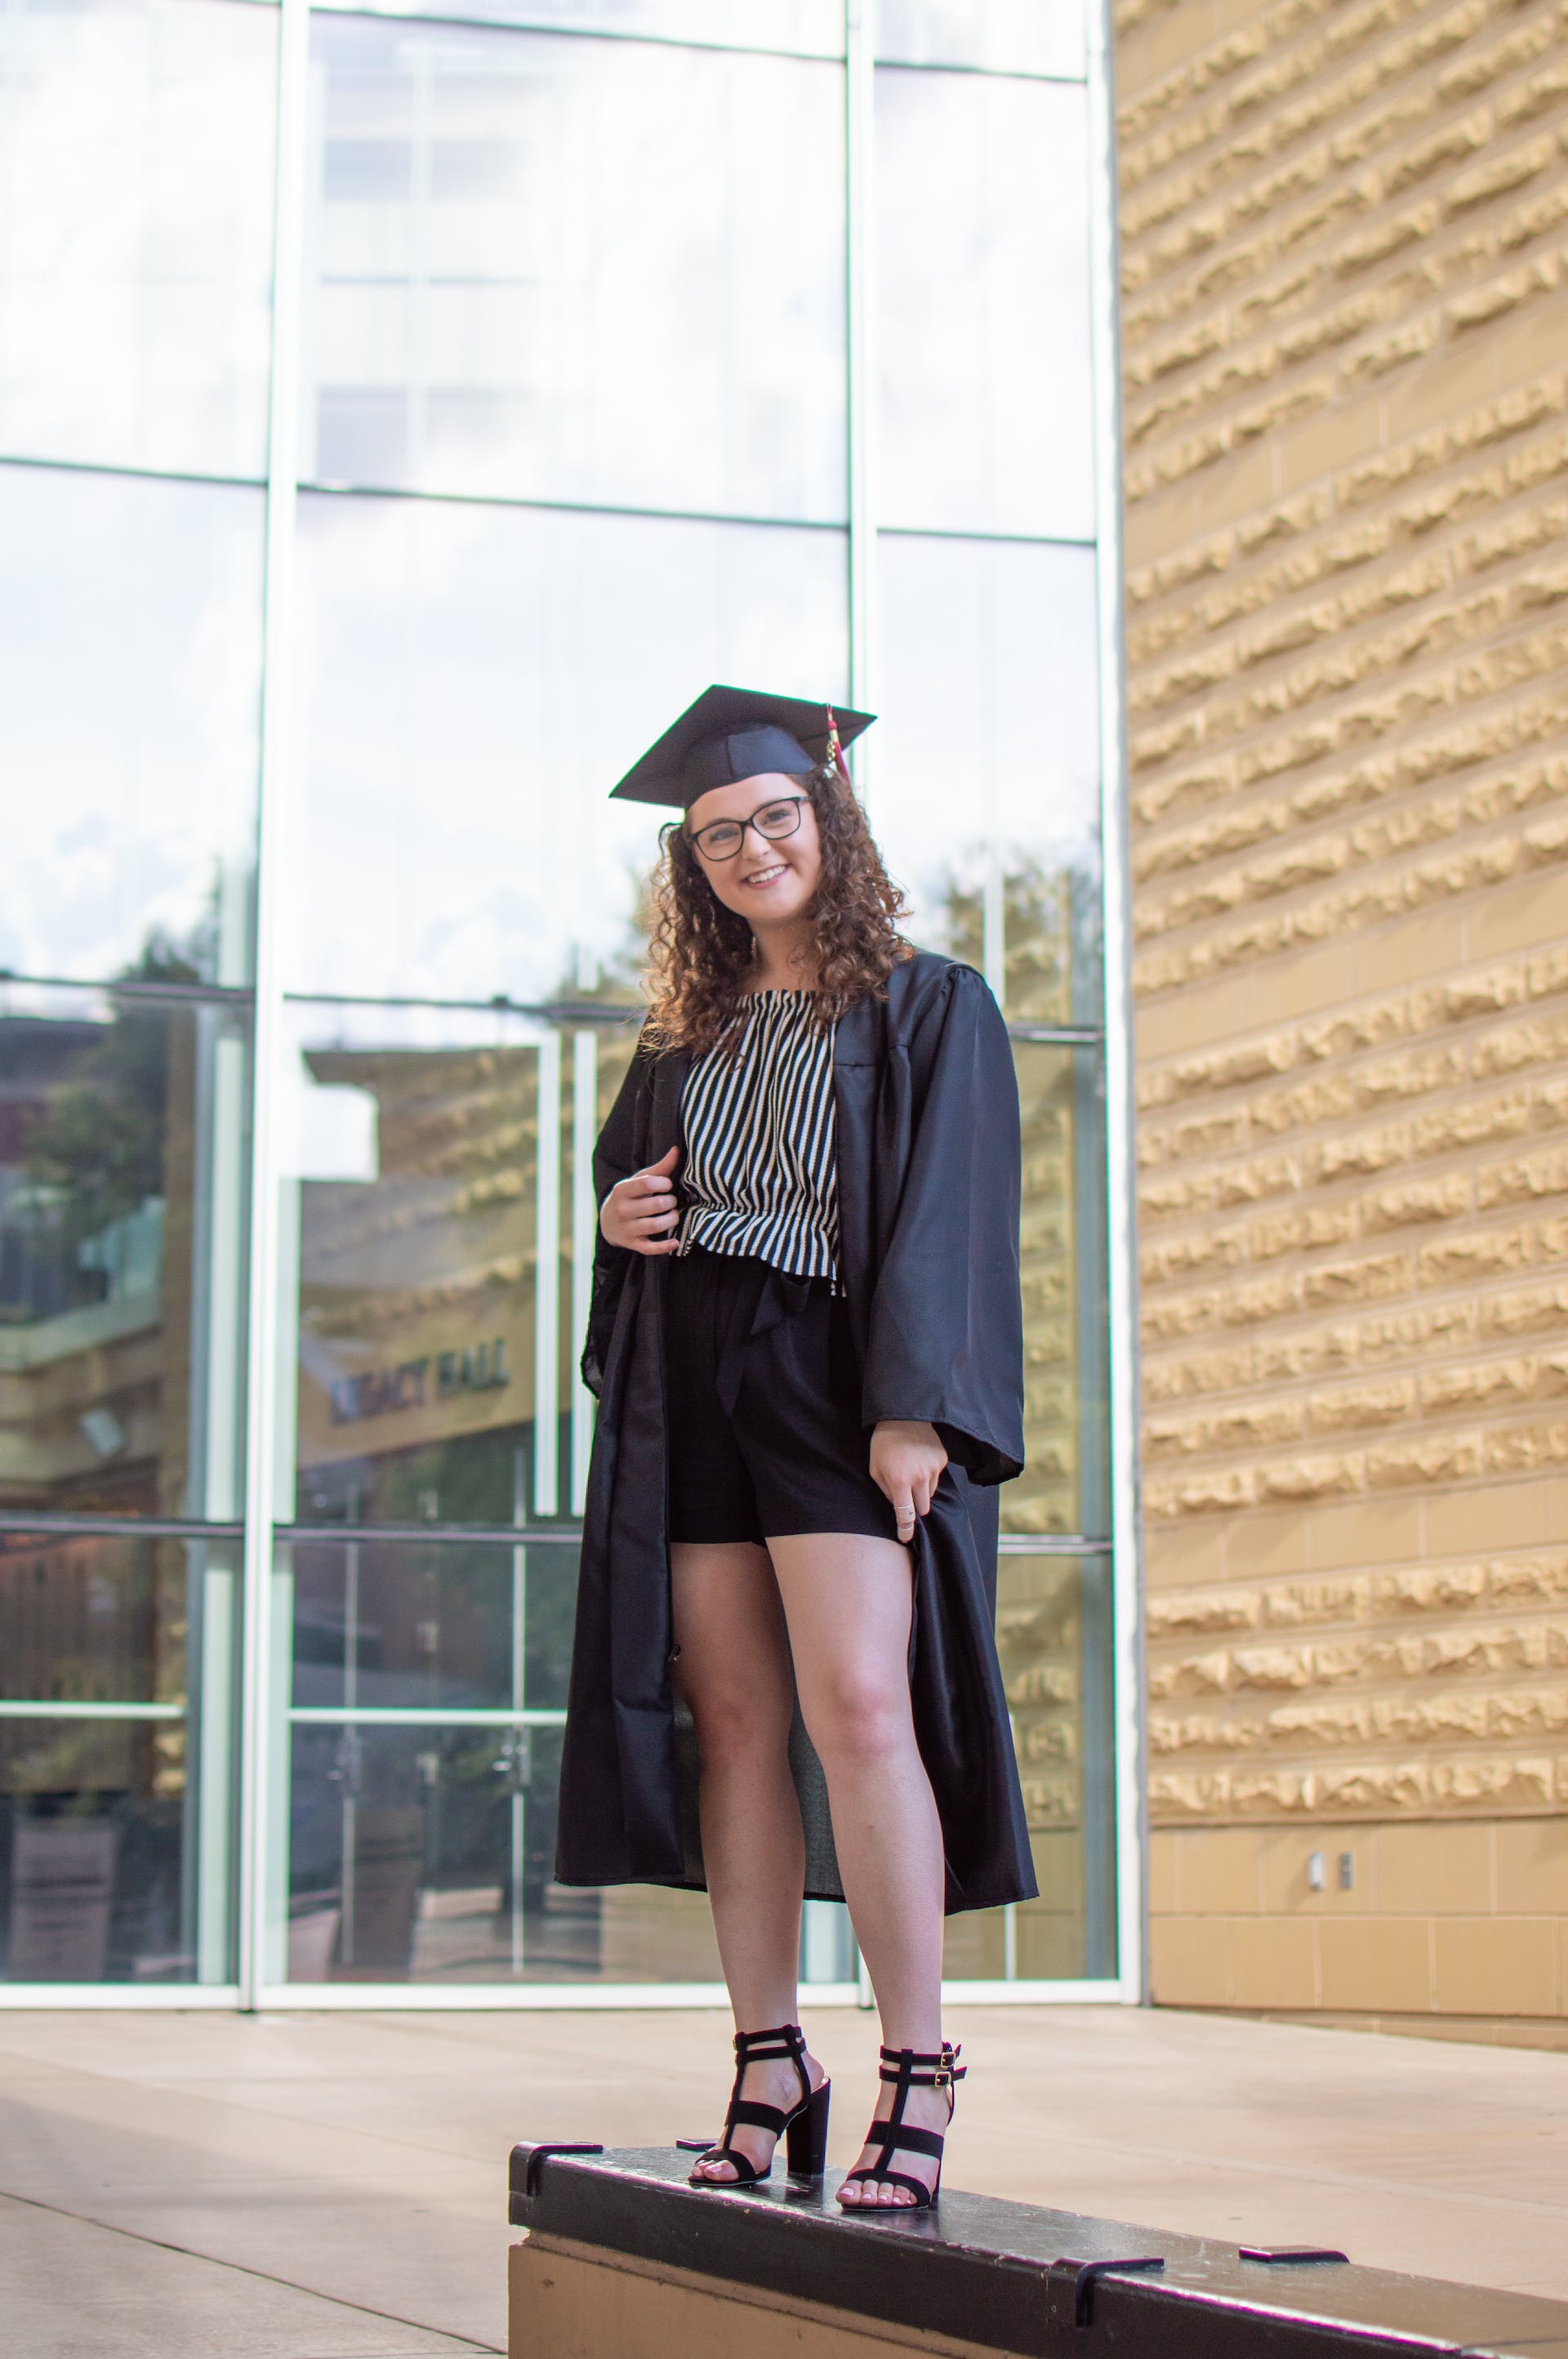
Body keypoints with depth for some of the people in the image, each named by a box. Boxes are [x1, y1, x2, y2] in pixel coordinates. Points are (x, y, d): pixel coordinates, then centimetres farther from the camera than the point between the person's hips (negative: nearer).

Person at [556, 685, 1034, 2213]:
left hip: (836, 1382, -5)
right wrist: (616, 1216, 3)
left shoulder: (928, 1010, 4)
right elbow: (622, 1175, 29)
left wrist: (914, 1408, -17)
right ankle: (768, 2072, 6)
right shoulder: (685, 1036, 19)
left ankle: (917, 2071, -13)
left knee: (854, 1702, -18)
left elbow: (950, 1211, -5)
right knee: (733, 1724, 1)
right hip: (691, 1386, 5)